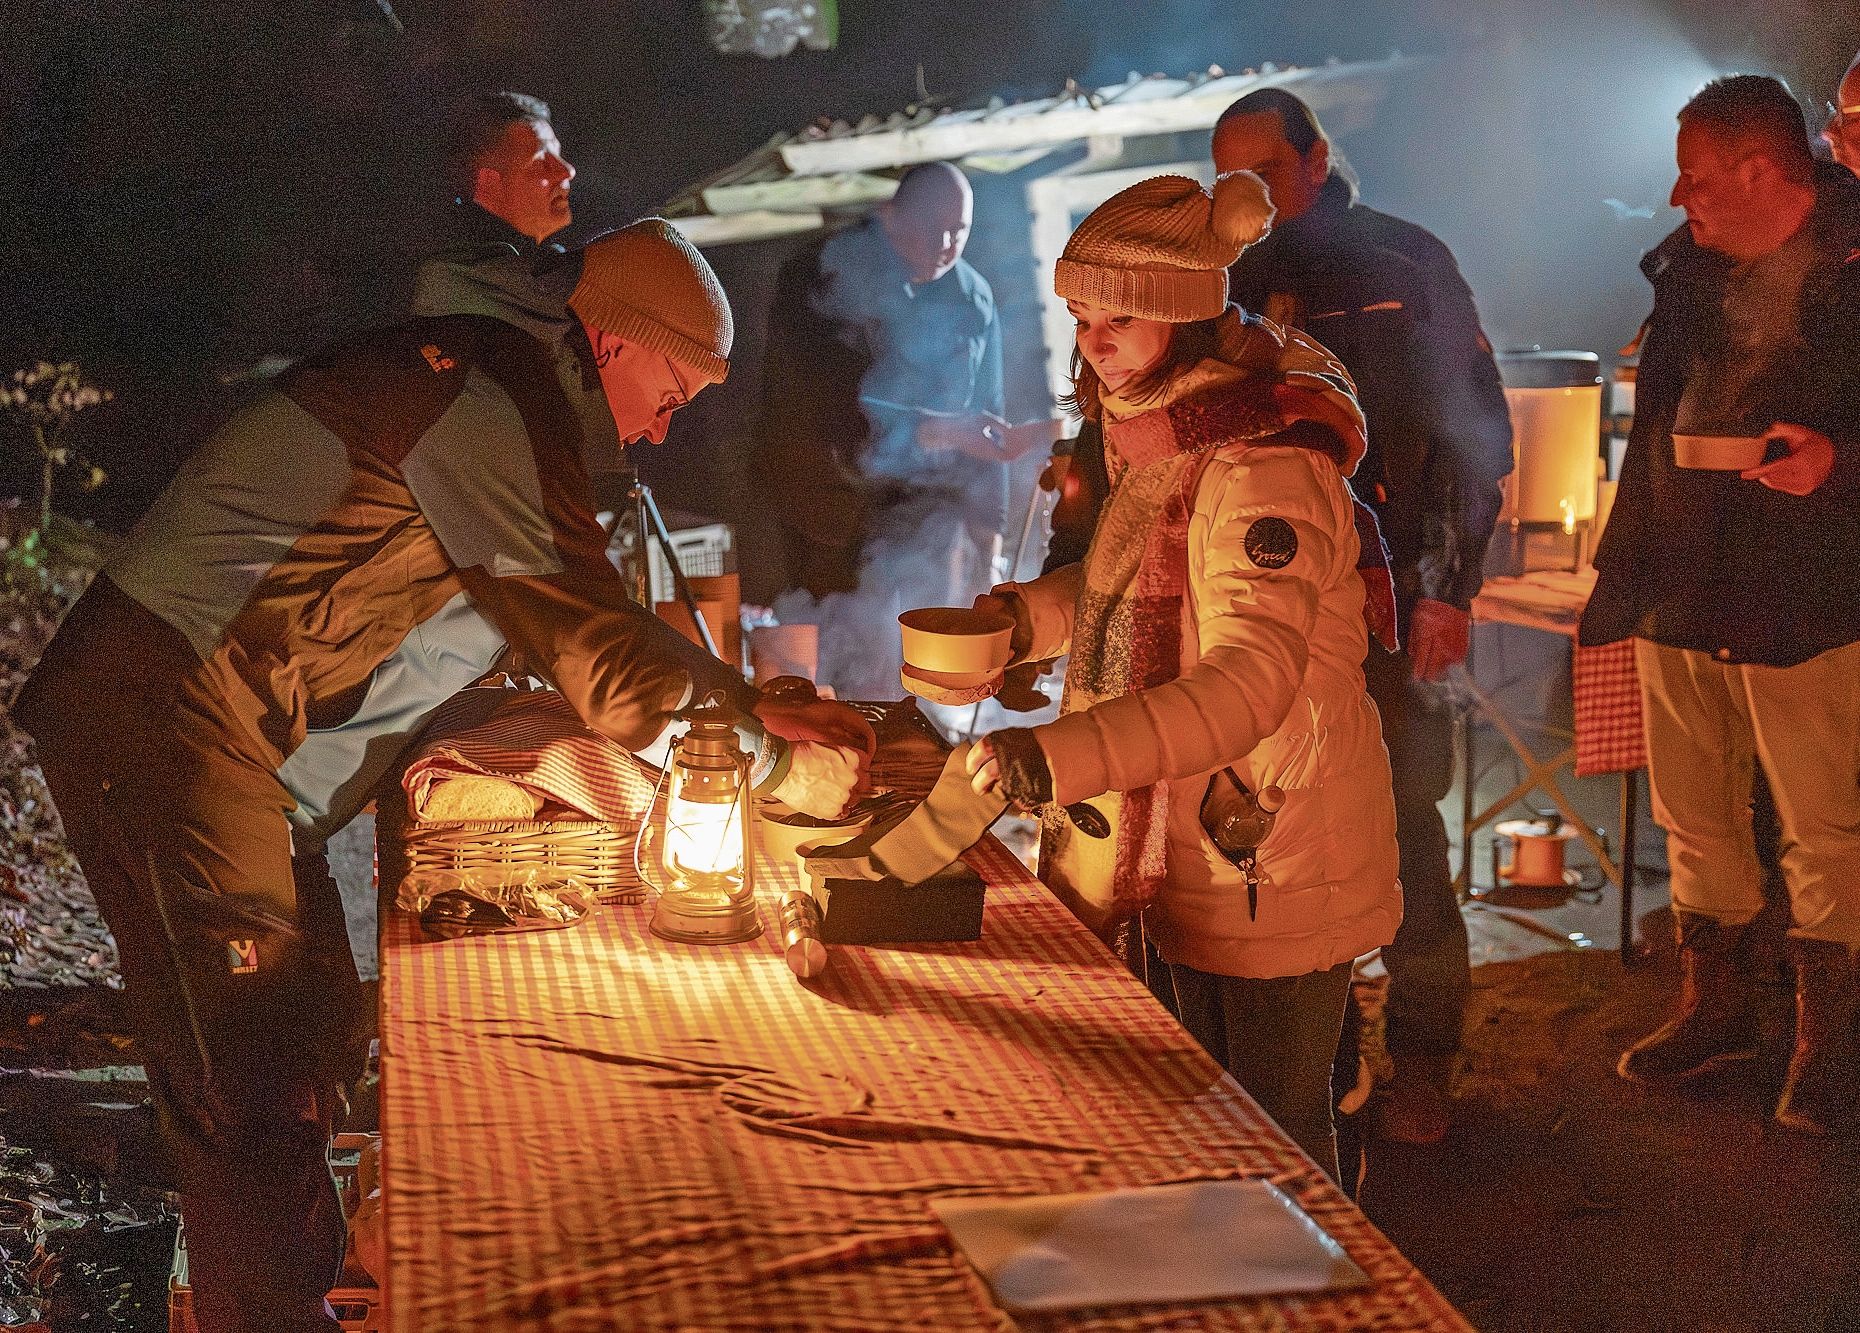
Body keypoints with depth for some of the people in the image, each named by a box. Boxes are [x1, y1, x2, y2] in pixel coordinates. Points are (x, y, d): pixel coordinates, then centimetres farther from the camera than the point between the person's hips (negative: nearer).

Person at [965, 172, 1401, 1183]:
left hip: (1275, 859, -9)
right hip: (1189, 842, 9)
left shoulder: (1265, 465, -25)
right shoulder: (1154, 434, 6)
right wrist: (1024, 616, 0)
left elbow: (1252, 680, -36)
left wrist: (1063, 756, -45)